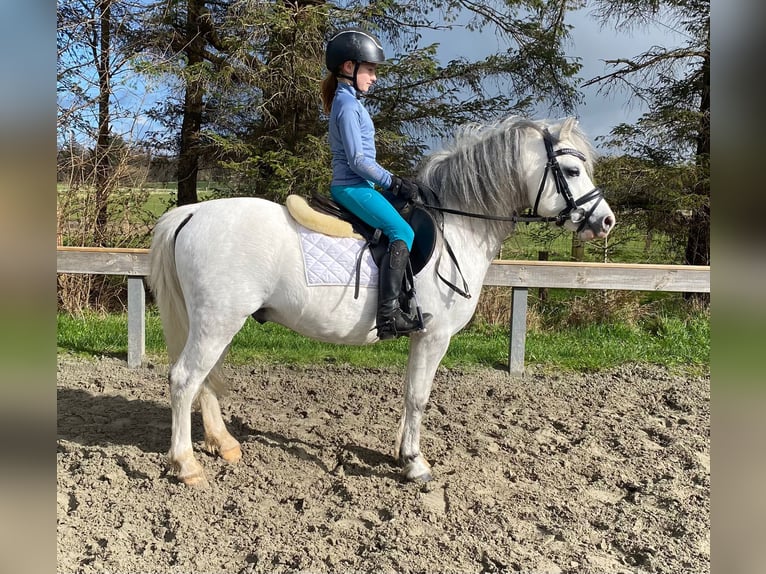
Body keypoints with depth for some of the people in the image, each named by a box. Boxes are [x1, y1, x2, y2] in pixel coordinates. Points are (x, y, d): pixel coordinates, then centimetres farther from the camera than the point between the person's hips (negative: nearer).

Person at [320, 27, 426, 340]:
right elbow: (357, 159, -20)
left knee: (398, 230, 19)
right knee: (402, 233, -19)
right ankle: (388, 313, -26)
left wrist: (392, 181, 16)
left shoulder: (347, 101, 18)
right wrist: (392, 182, -14)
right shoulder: (348, 104, -13)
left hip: (350, 186, 11)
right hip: (353, 187, -11)